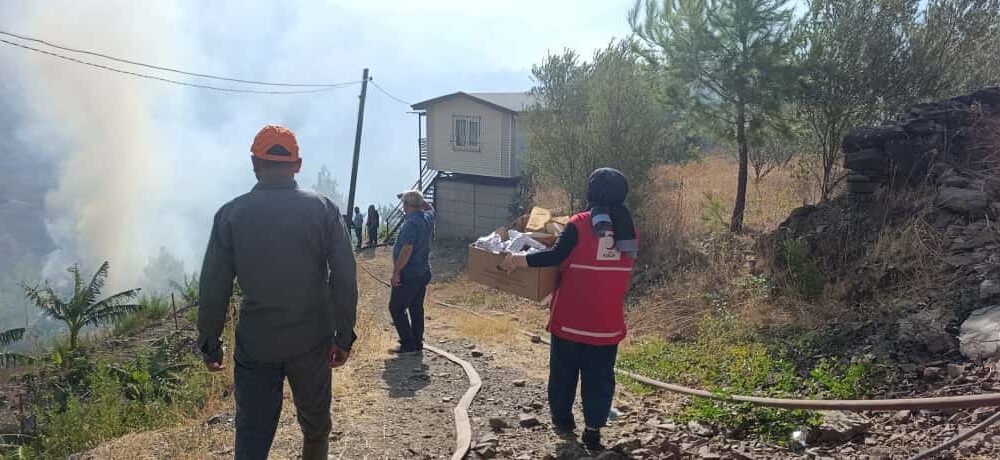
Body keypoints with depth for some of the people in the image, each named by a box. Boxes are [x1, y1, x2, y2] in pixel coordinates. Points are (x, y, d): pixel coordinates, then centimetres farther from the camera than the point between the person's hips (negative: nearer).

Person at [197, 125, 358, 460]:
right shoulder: (323, 209, -5)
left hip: (254, 346, 0)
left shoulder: (231, 214, -5)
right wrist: (344, 336, 1)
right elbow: (345, 279, -8)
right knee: (316, 425, 20)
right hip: (312, 342, 1)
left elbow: (213, 287, -4)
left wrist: (209, 343, 7)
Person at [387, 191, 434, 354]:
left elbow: (406, 250, -29)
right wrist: (419, 199, 20)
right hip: (423, 273, 9)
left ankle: (408, 345, -1)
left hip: (408, 275, -9)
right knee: (416, 308, 16)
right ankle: (417, 343, 21)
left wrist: (396, 271, -24)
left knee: (396, 308, 1)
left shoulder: (410, 224, -22)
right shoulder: (428, 218, 3)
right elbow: (429, 207, 29)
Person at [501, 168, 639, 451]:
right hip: (607, 320, 3)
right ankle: (593, 430, 10)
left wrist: (518, 260, -14)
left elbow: (555, 257, -22)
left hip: (571, 316, -3)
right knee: (599, 375, 10)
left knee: (564, 370, 15)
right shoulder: (628, 229, 3)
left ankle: (562, 419, 27)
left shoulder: (579, 225, -13)